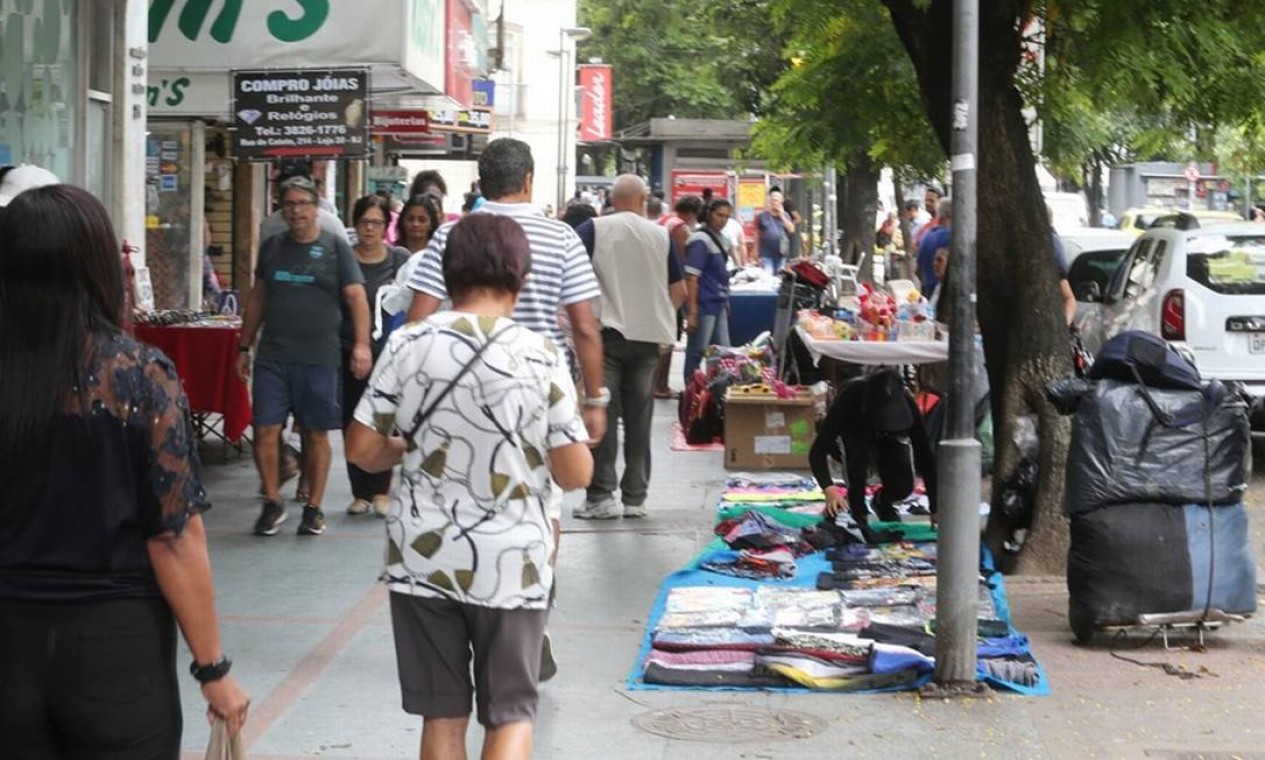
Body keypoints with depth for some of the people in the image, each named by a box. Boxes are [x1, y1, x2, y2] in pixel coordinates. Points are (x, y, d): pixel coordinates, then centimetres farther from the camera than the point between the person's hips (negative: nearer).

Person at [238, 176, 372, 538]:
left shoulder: (335, 247, 2)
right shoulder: (272, 247, 12)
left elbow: (356, 297, -4)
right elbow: (257, 299, 18)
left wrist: (361, 344, -15)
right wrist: (244, 347, 16)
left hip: (318, 358, -3)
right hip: (272, 357, 3)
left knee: (316, 434, 4)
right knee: (265, 430, -2)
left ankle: (314, 508, 15)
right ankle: (272, 504, 12)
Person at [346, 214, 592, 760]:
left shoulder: (408, 344, -4)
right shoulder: (540, 356, -8)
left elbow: (361, 450, -1)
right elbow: (576, 474, -5)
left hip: (422, 557, 2)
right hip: (510, 561, -2)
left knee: (442, 716, 12)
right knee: (510, 714, 11)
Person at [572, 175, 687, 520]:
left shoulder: (593, 230, -4)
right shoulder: (661, 235, 5)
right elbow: (679, 291, 8)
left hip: (607, 332, -3)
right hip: (648, 336, 3)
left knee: (602, 415, 1)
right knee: (639, 418, 8)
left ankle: (601, 495, -3)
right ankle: (635, 497, 11)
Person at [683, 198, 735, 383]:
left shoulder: (717, 237, 12)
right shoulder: (701, 240, -15)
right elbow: (691, 278, -20)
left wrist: (725, 301, 23)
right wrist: (691, 312, -24)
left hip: (718, 305, 9)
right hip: (703, 305, -9)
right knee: (696, 353, -1)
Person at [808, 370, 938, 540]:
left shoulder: (906, 403, -36)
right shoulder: (849, 397, -41)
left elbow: (925, 455, -32)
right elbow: (817, 451, -43)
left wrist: (935, 510, -37)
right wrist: (829, 490, -60)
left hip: (889, 438, 2)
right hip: (853, 435, -2)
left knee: (903, 486, -21)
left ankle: (883, 502, 14)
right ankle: (858, 512, -18)